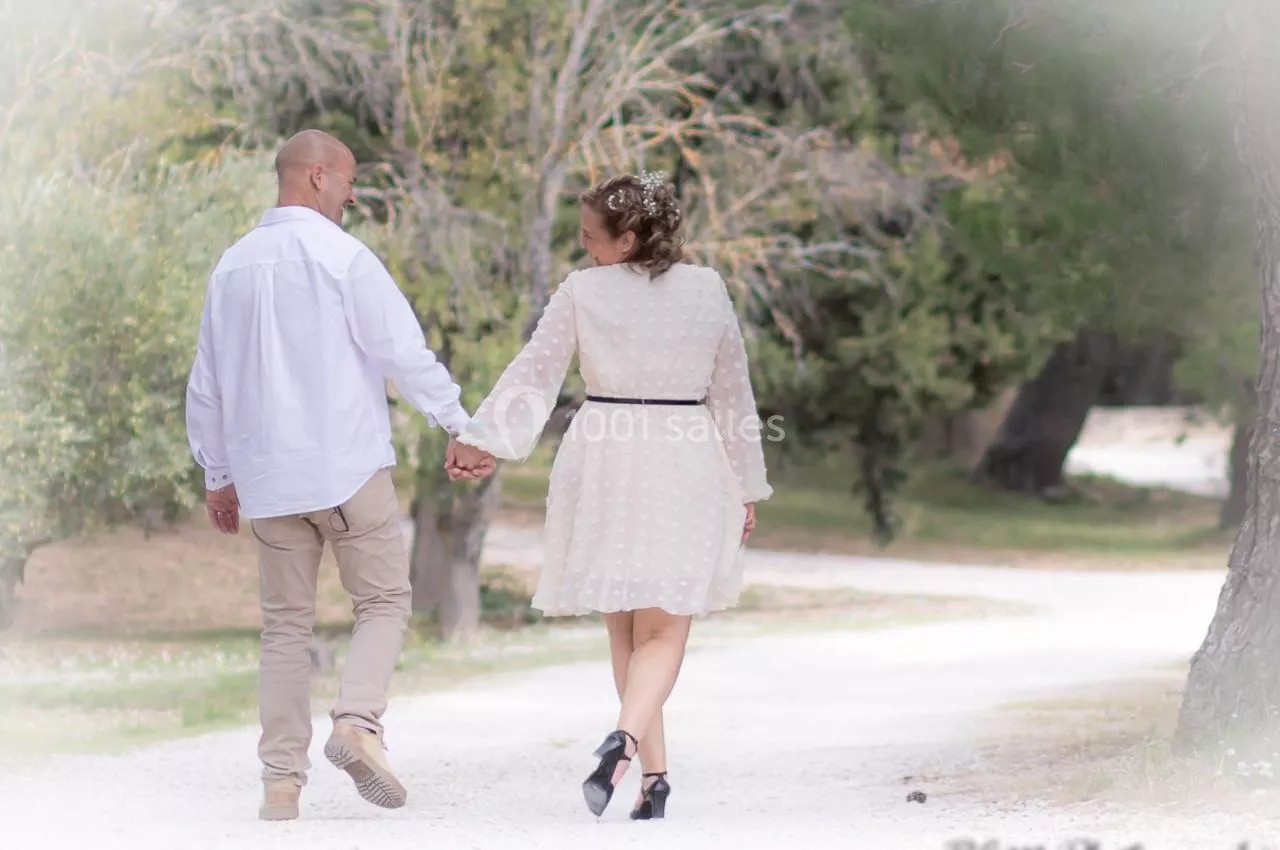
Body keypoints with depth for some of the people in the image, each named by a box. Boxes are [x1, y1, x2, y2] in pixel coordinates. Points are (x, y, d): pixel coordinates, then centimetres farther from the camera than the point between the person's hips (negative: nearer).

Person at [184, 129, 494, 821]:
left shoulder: (233, 266, 11)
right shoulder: (343, 257, -7)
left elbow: (206, 384, 16)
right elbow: (405, 353, -10)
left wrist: (217, 476, 24)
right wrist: (461, 429, -2)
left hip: (266, 474, 5)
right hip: (348, 465, -5)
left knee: (285, 624, 9)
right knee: (383, 601, 5)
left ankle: (281, 781, 5)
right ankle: (357, 720, -19)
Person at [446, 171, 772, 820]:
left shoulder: (582, 292, -4)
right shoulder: (708, 290, 1)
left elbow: (533, 373, -2)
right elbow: (733, 392, 6)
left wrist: (480, 438, 6)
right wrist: (747, 485, 13)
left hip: (605, 467, 0)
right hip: (685, 470, 0)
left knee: (625, 628, 13)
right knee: (662, 629, 0)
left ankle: (654, 773, 11)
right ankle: (626, 737, -27)